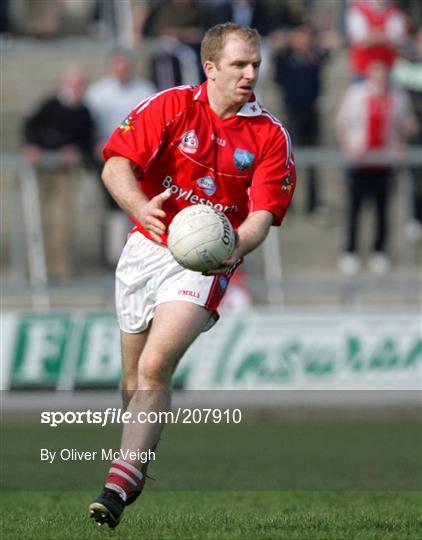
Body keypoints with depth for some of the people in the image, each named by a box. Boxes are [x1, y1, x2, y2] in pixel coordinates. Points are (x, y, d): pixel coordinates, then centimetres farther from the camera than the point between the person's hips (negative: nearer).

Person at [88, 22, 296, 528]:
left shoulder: (270, 136, -3)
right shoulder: (171, 106, -2)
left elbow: (262, 214, -7)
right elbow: (116, 164, -7)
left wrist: (235, 249, -29)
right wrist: (139, 206, -28)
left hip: (207, 260, -2)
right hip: (148, 246, 2)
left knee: (155, 367, -21)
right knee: (133, 376, 9)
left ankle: (119, 487, -23)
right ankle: (137, 459, 36)